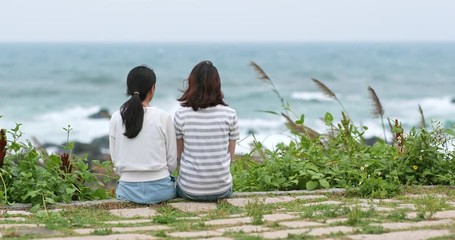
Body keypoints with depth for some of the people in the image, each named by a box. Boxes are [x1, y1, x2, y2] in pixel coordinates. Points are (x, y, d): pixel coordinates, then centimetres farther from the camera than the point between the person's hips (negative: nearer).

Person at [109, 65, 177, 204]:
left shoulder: (116, 118, -2)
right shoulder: (163, 117, -8)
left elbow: (115, 160, 3)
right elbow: (172, 161, -2)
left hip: (128, 191, 2)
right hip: (160, 190, -2)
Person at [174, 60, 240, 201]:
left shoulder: (181, 115, -9)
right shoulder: (229, 114, -8)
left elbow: (178, 156, 0)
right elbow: (230, 156, 0)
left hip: (189, 190, 0)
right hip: (222, 190, 0)